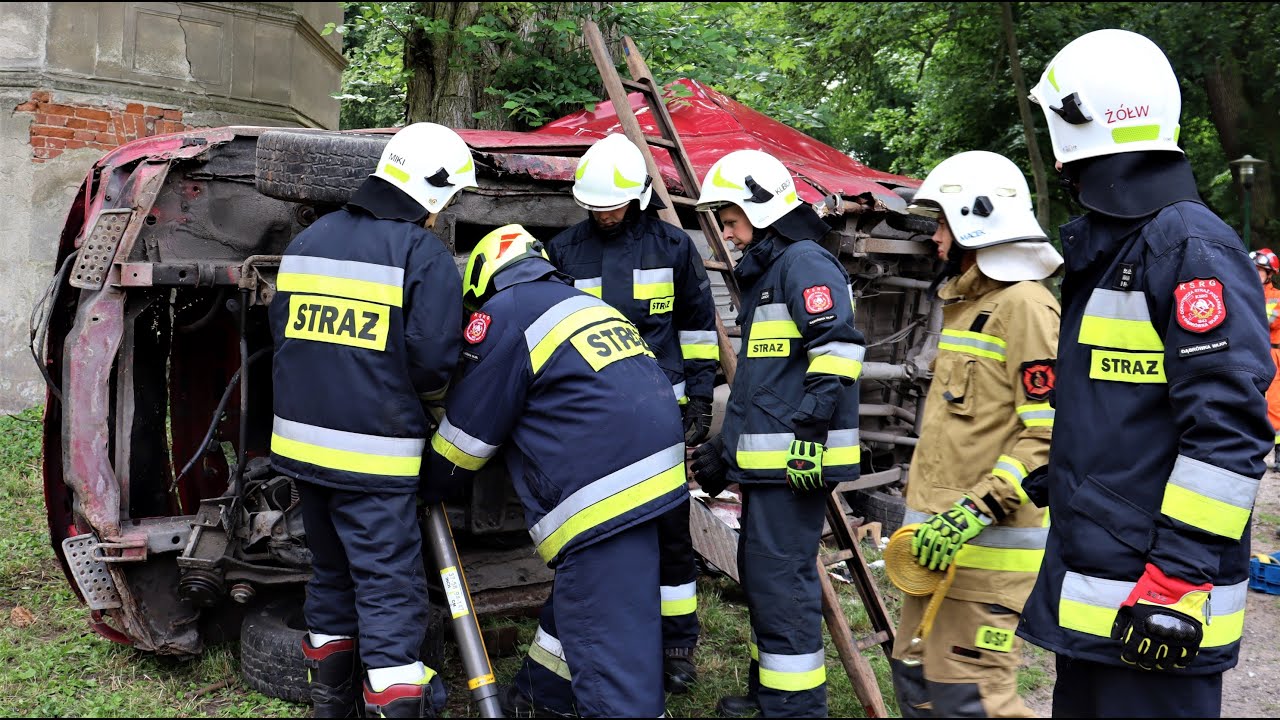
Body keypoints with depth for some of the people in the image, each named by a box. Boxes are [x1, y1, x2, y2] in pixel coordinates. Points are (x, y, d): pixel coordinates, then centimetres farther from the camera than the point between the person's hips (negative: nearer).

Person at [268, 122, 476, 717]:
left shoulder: (306, 242, 12)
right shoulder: (425, 255, -10)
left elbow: (281, 332, 16)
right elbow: (433, 361, -16)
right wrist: (416, 397, 6)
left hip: (300, 440, 7)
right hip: (373, 453, -7)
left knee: (331, 565, 22)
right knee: (389, 580, 1)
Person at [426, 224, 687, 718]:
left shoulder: (501, 314, 0)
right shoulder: (584, 303, 23)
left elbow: (467, 433, 5)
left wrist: (430, 485, 22)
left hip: (605, 493, -9)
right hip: (654, 469, 9)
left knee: (608, 647, -6)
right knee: (576, 590, 25)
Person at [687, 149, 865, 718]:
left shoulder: (805, 262, -9)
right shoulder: (762, 273, 22)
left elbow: (837, 351, -22)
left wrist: (811, 435, -27)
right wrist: (724, 449, 25)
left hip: (796, 458, -11)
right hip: (765, 459, 11)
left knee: (781, 579, -7)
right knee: (759, 572, 18)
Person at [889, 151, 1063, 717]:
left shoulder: (1023, 305, -13)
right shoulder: (967, 302, 19)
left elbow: (1048, 434, -20)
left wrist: (976, 512, -25)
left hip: (987, 546, -10)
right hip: (941, 539, 10)